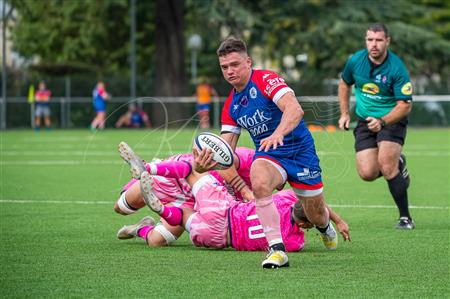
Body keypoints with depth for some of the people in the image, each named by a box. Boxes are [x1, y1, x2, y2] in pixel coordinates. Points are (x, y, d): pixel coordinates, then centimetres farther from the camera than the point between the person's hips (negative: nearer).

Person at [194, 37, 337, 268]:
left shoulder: (266, 80, -16)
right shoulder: (231, 106, 5)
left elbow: (295, 109, -32)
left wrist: (278, 133, -51)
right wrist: (207, 162, -20)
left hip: (299, 150, -3)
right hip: (268, 156, 4)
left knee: (316, 216, 6)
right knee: (259, 182, -33)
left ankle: (325, 226, 48)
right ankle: (277, 250, -31)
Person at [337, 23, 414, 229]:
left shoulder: (396, 68, -20)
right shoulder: (355, 60, -7)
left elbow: (405, 105, -18)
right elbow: (345, 84, 15)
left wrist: (382, 121, -31)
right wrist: (344, 113, 10)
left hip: (392, 120, -4)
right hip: (365, 121, 4)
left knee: (386, 165, -24)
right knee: (367, 173, -9)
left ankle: (405, 217, -10)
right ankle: (398, 164, 26)